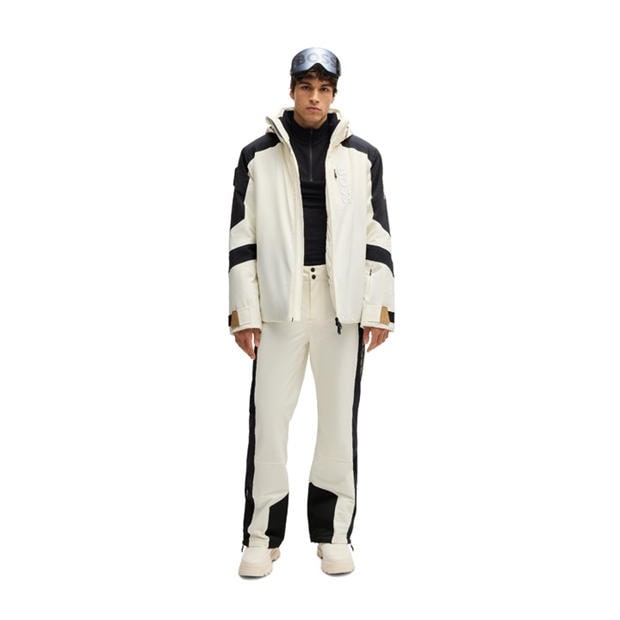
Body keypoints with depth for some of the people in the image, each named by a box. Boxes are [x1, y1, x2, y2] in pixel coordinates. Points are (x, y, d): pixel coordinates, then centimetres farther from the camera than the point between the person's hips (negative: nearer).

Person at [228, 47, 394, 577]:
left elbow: (378, 237, 6)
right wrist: (243, 312, -3)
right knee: (269, 419, 0)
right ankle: (263, 536, 12)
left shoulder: (363, 156, 9)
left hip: (343, 308, 1)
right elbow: (243, 238, 3)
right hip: (279, 307, -1)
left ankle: (334, 534, 18)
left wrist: (380, 309, -1)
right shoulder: (258, 156, 7)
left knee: (340, 420, 7)